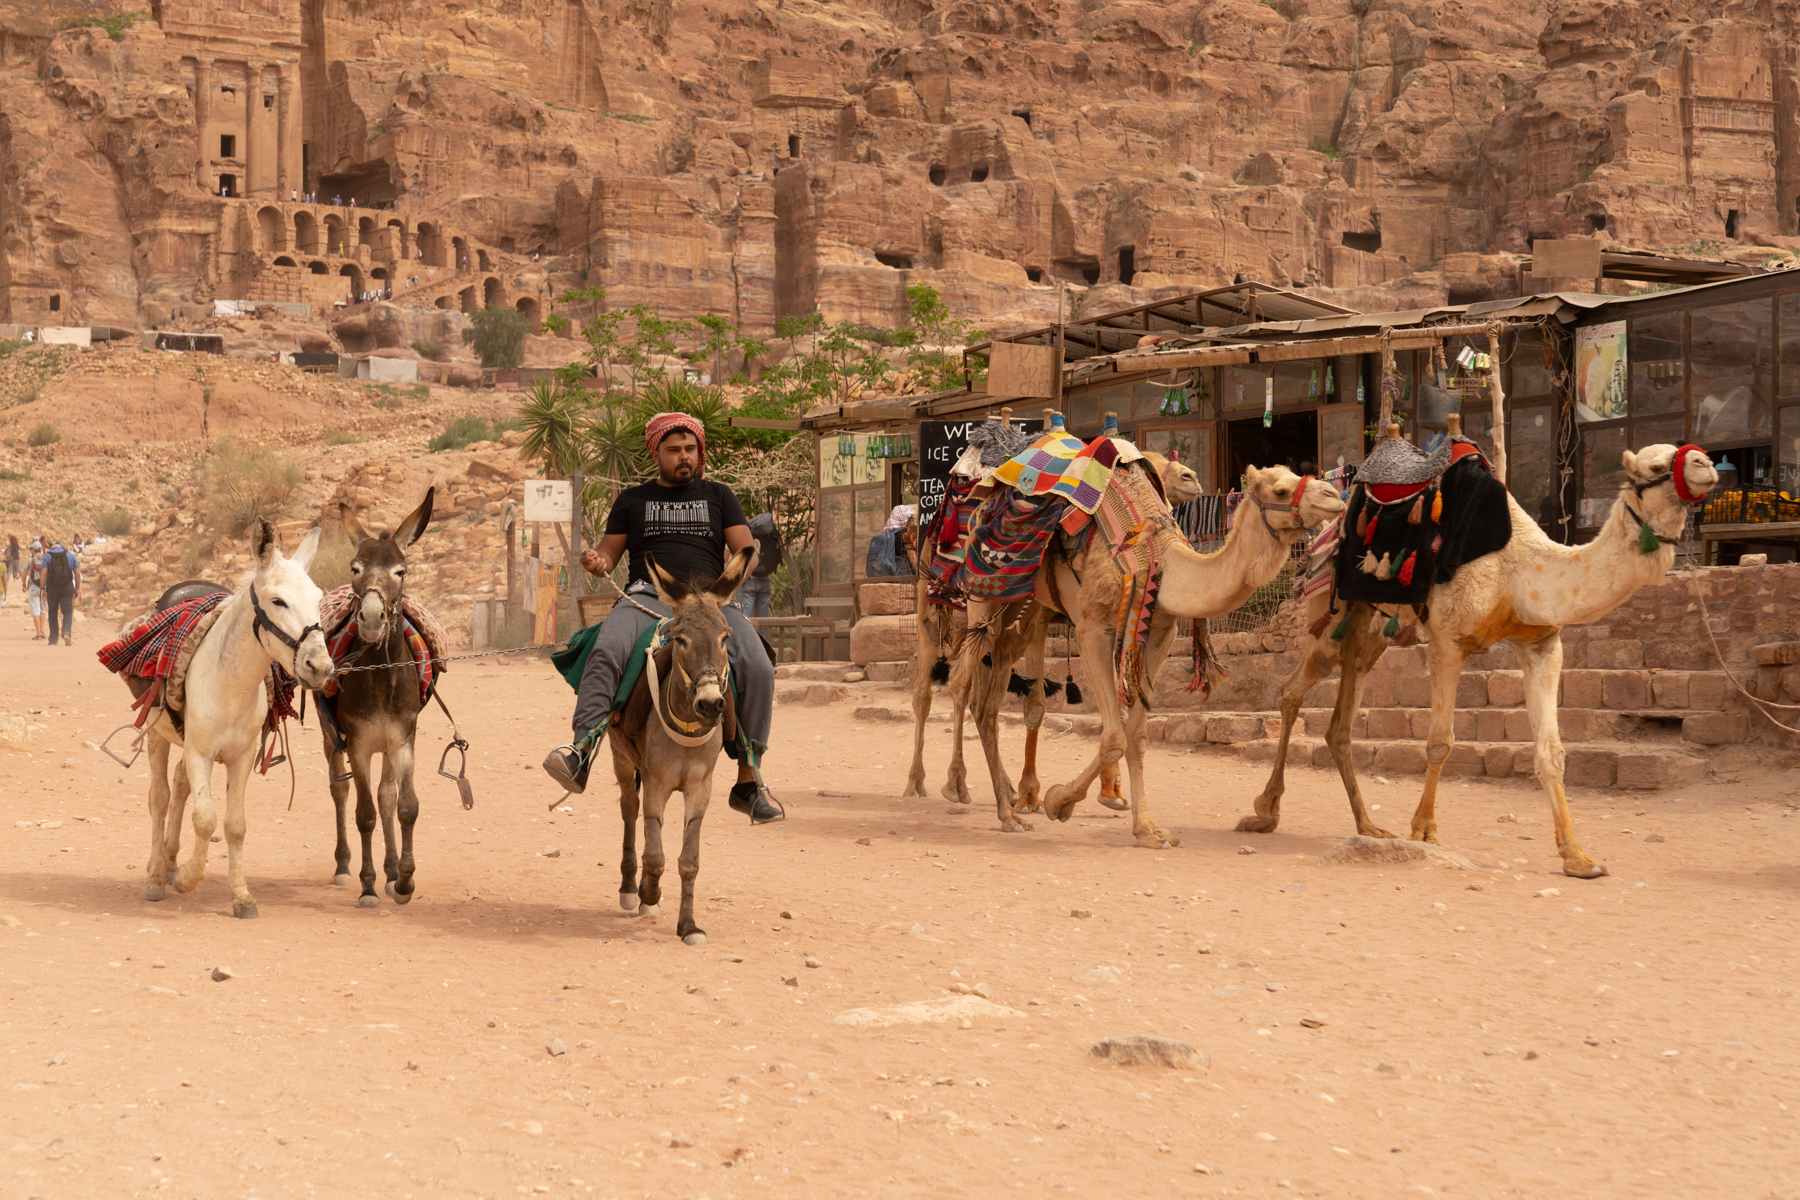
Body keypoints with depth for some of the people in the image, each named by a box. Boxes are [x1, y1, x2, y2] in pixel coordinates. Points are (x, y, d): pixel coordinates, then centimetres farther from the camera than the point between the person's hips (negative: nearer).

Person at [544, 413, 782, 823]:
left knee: (758, 668, -26)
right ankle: (581, 751, -43)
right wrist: (597, 561, -7)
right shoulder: (632, 500, 21)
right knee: (606, 651, -33)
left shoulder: (718, 496, 21)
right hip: (648, 598, 0)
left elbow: (746, 553, 13)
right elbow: (610, 553, 19)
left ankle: (749, 778, -17)